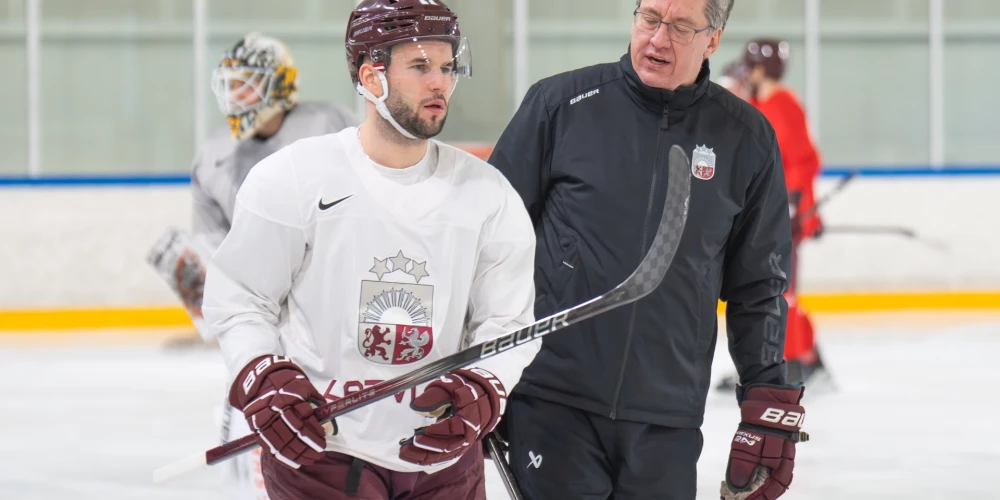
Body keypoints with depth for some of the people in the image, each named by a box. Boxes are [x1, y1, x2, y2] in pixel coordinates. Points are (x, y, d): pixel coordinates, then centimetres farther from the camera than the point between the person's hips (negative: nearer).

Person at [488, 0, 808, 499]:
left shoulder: (745, 138, 5)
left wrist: (769, 403, 6)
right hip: (552, 401, -2)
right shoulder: (559, 103, -2)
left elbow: (759, 288, 11)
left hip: (668, 421, 2)